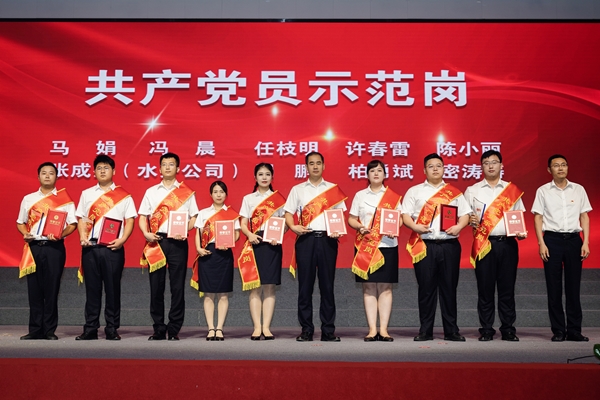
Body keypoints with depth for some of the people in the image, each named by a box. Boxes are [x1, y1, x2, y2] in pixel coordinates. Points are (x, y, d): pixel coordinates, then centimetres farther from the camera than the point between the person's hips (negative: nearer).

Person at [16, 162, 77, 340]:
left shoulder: (64, 199, 5)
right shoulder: (28, 199, 13)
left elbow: (72, 224, 2)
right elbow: (20, 222, 17)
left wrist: (61, 235, -16)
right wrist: (25, 234, -4)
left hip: (54, 247, -2)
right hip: (33, 247, 3)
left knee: (51, 289, -1)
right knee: (34, 289, 3)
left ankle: (50, 330, 6)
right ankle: (35, 330, 10)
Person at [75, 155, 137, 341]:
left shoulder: (124, 195, 6)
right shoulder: (86, 194, 13)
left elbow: (129, 220, 2)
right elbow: (81, 219, 11)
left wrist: (122, 240, -13)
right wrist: (82, 237, -6)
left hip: (113, 248, -2)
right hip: (90, 247, 2)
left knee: (112, 288, 2)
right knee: (92, 288, 5)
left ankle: (112, 329, 9)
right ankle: (90, 329, 12)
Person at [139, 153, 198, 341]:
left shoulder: (186, 192, 8)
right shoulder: (151, 192, 13)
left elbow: (194, 217, 5)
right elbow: (143, 217, 11)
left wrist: (185, 230, -13)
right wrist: (146, 233, -7)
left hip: (177, 243, -2)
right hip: (156, 242, 2)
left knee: (177, 287, -1)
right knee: (156, 287, 3)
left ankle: (174, 330, 7)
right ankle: (159, 329, 13)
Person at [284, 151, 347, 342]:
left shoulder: (334, 189, 11)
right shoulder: (297, 189, 12)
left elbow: (341, 214, 9)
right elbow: (288, 213, 9)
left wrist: (338, 231, -9)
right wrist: (293, 226, -11)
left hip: (327, 239, 0)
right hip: (306, 239, 0)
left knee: (327, 285, 2)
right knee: (305, 285, 2)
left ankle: (328, 330, 8)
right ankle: (306, 330, 8)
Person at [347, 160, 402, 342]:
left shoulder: (393, 196, 8)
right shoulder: (360, 195, 10)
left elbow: (399, 218, 5)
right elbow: (351, 219, 8)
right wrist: (360, 227, -12)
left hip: (387, 245, 0)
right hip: (365, 246, 1)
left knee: (385, 287, 0)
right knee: (368, 287, 0)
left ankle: (383, 329, 3)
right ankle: (372, 329, 3)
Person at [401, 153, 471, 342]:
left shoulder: (454, 192, 14)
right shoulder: (414, 191, 10)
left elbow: (465, 214, 11)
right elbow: (405, 214, 3)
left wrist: (459, 226, -10)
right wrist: (415, 226, -16)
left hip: (449, 245, 1)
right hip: (424, 246, -1)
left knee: (449, 288, 4)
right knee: (426, 288, 1)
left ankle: (451, 331, 11)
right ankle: (425, 330, 9)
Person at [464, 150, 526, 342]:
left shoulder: (512, 190, 12)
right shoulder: (472, 190, 9)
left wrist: (521, 232, -5)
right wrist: (470, 220, -14)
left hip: (507, 243, 1)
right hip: (484, 244, -1)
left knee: (507, 288, 4)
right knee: (485, 289, 1)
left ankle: (508, 330, 13)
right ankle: (486, 330, 10)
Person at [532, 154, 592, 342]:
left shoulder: (579, 190, 8)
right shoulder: (543, 191, 4)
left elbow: (584, 217, 8)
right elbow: (538, 218, 2)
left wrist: (585, 242, -1)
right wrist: (541, 243, -7)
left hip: (574, 239, 1)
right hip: (552, 240, -1)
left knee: (573, 286, 4)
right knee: (554, 287, 3)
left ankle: (574, 330, 11)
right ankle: (558, 330, 10)